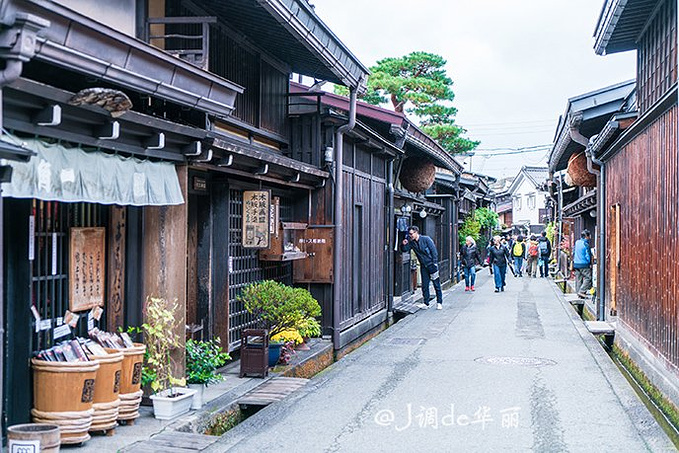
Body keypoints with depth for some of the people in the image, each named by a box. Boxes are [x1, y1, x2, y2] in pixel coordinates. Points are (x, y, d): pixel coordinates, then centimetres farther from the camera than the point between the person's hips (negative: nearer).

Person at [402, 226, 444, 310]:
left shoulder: (426, 239, -12)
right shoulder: (411, 242, 3)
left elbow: (434, 251, -11)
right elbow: (405, 249, 9)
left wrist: (435, 264, -15)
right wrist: (403, 245, -13)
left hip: (432, 265, -5)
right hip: (423, 266, 5)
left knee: (437, 284, 1)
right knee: (425, 285, 5)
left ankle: (439, 303, 8)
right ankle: (426, 303, 12)